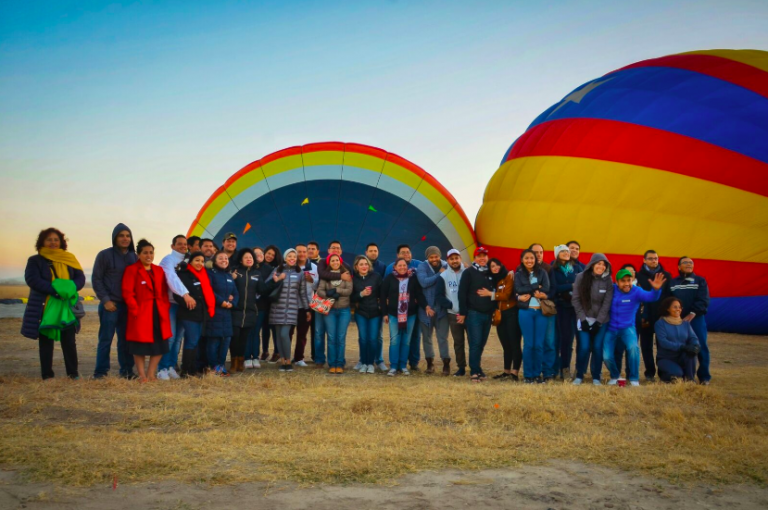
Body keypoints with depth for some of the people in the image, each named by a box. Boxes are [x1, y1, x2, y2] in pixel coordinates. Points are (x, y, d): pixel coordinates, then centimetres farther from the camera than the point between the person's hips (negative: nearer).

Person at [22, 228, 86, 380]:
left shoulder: (69, 259, 12)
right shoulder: (35, 261, 4)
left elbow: (80, 278, 4)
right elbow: (32, 279, -12)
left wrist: (70, 287, -19)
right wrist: (55, 290, -23)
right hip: (44, 308, -2)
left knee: (69, 341, 2)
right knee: (46, 342, 4)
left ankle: (73, 373, 8)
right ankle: (47, 375, 10)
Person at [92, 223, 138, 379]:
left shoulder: (134, 257, 11)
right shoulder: (105, 255, -2)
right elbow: (96, 279, -4)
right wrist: (105, 300, -10)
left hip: (128, 305, 4)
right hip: (110, 305, -4)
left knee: (126, 339, 7)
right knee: (105, 339, -2)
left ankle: (126, 370, 14)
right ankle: (101, 372, 3)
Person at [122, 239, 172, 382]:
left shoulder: (159, 270, 13)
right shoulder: (131, 270, -4)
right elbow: (128, 293, -10)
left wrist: (166, 307, 2)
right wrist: (135, 310, -15)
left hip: (159, 313, 5)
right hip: (141, 313, -5)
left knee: (159, 344, 6)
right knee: (139, 345, 1)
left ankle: (151, 374, 18)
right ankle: (142, 375, 13)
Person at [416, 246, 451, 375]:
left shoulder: (446, 266, 1)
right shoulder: (422, 267, -4)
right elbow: (424, 282, -20)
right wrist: (439, 274, -15)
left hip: (442, 308, 0)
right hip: (426, 308, 1)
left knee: (443, 337, -2)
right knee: (427, 337, 10)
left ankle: (446, 363, 5)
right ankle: (430, 362, 22)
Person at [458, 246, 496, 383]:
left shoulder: (490, 273, 13)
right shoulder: (469, 272, -3)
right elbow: (462, 293, -7)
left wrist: (494, 310, 13)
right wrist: (462, 312, -11)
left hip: (487, 314, 5)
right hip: (473, 313, -5)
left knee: (481, 344, 8)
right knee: (475, 344, -7)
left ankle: (476, 369, 18)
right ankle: (475, 371, -3)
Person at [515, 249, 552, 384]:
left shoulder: (543, 272, 9)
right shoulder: (518, 274, 7)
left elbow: (546, 289, -4)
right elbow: (519, 290, -8)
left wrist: (529, 292, -12)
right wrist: (537, 288, -8)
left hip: (541, 311, 1)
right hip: (526, 311, -1)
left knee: (539, 344, 0)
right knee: (528, 344, -2)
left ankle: (538, 373, 11)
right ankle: (528, 375, 6)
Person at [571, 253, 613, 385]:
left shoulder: (608, 280, -2)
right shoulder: (581, 277, -5)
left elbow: (607, 303, -4)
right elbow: (575, 299, -4)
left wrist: (598, 322, -10)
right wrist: (582, 318, -10)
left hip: (601, 320, 1)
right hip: (584, 319, -1)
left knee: (597, 347, -4)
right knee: (584, 347, -9)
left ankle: (596, 377, 11)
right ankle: (579, 376, 7)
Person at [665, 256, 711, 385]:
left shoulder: (700, 281, 6)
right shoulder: (672, 282, 11)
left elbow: (703, 300, -4)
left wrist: (692, 314, -14)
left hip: (696, 319, -1)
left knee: (701, 347, -4)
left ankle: (704, 376, 5)